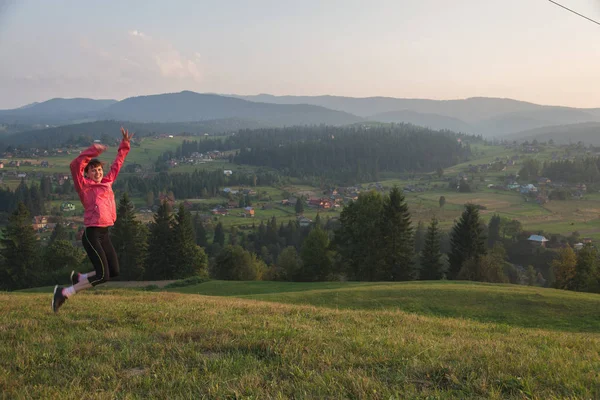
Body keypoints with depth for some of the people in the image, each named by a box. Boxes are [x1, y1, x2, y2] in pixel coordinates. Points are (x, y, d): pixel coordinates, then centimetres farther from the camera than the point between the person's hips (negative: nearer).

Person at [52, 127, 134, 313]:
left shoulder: (108, 182, 14)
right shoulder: (84, 186, -3)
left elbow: (117, 164, 25)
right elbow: (75, 165, -18)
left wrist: (125, 145, 26)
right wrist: (93, 150, -19)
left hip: (104, 234, 8)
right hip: (92, 234, -8)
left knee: (114, 271, 9)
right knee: (103, 275, -12)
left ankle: (79, 278, 30)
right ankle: (64, 292, 1)